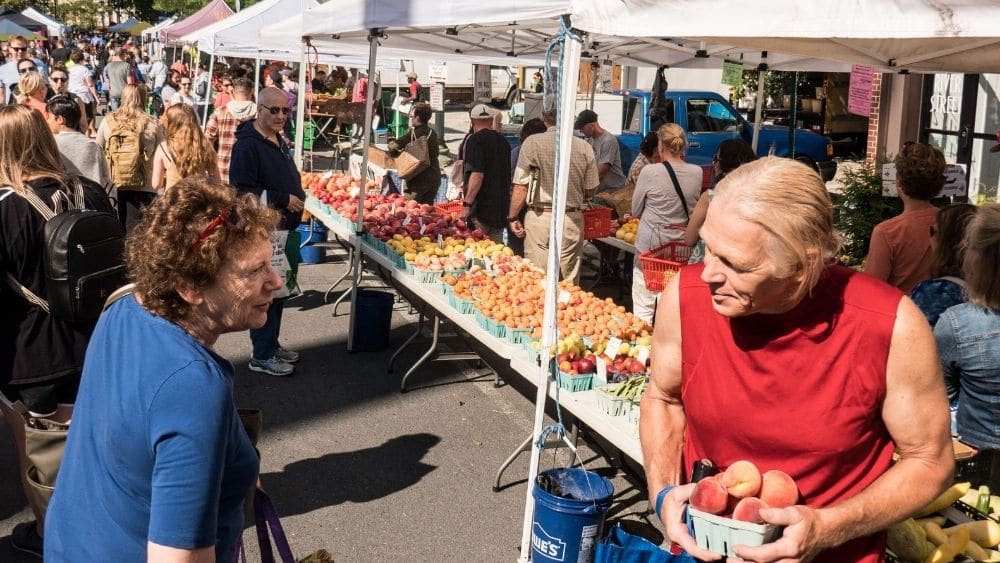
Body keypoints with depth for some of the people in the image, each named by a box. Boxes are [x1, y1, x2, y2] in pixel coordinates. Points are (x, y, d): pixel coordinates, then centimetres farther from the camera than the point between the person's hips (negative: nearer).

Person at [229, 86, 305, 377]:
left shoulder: (278, 141, 15)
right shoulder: (248, 145, -16)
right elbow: (242, 190, -23)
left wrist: (297, 199, 12)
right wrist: (283, 200, -21)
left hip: (283, 229, 9)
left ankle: (271, 344, 28)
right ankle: (262, 355, 7)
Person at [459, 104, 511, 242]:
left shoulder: (475, 140, -10)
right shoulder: (503, 141, 14)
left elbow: (477, 175, -20)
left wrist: (466, 204, -20)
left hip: (481, 209, -8)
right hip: (501, 207, 8)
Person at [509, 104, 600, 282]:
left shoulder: (532, 143, -7)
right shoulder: (584, 147, 0)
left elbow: (521, 187, -6)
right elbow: (590, 191, 7)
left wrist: (512, 218, 4)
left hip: (539, 217, -2)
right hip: (572, 220, 2)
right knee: (569, 282, 9)